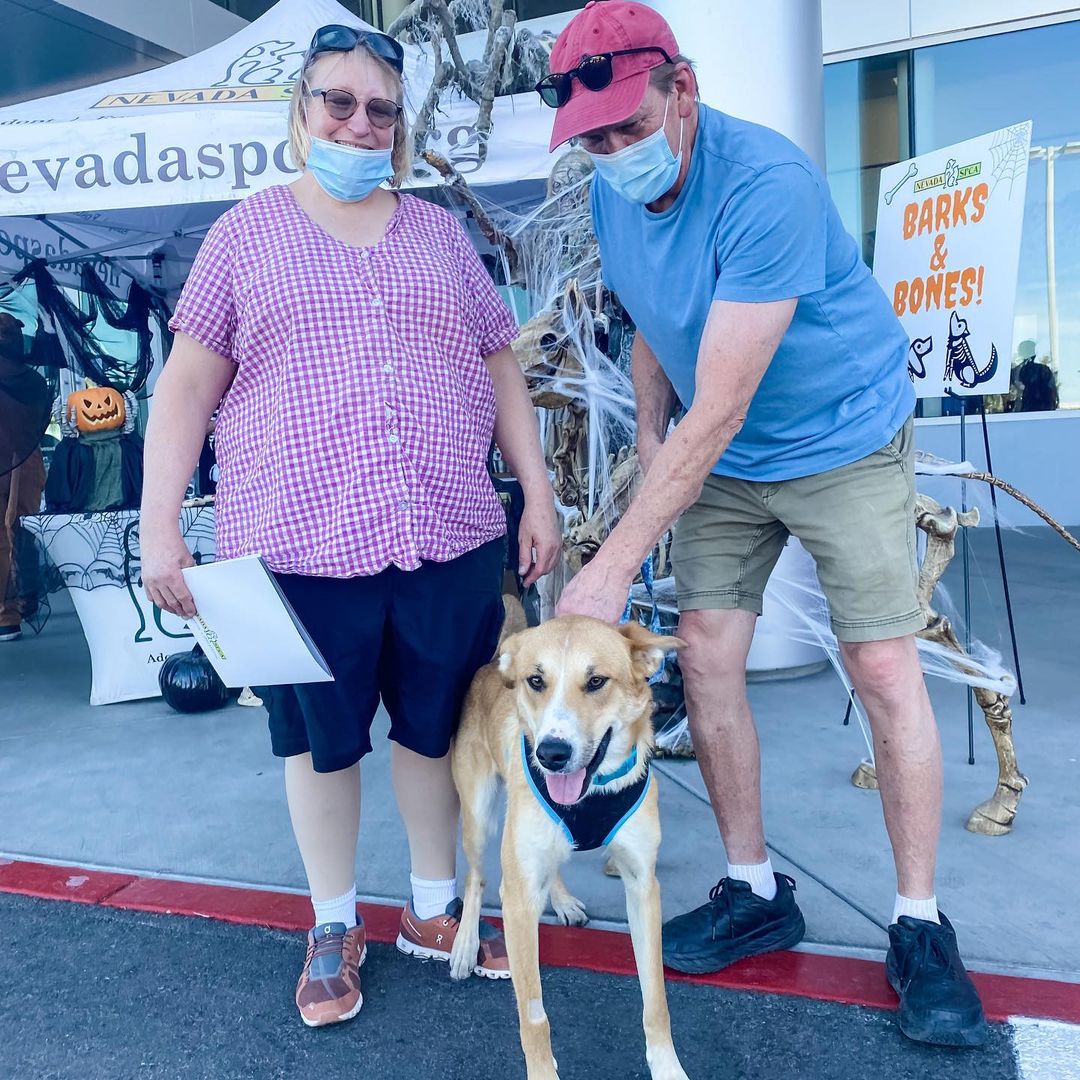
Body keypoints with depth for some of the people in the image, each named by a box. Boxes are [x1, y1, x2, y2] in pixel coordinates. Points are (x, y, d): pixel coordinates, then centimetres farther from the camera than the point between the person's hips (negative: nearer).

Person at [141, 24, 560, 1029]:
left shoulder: (439, 231, 13)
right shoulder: (245, 232, 6)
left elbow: (502, 369, 13)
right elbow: (187, 384, 3)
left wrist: (538, 494, 7)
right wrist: (159, 525, -5)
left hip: (450, 538, 3)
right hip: (302, 543, -2)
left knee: (438, 729, 13)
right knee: (322, 739, 12)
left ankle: (434, 908, 36)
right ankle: (333, 927, 34)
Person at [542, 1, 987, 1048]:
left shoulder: (766, 183, -28)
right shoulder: (611, 192, -4)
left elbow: (721, 409, -33)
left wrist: (616, 562, -32)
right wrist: (649, 430, -1)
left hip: (842, 437, -6)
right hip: (719, 458, 6)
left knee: (884, 668, -7)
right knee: (705, 657, 0)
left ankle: (920, 924, 11)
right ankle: (754, 893, 17)